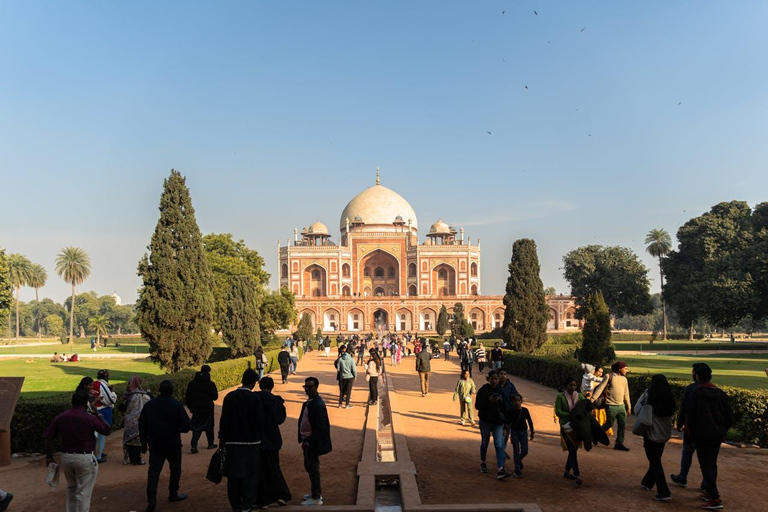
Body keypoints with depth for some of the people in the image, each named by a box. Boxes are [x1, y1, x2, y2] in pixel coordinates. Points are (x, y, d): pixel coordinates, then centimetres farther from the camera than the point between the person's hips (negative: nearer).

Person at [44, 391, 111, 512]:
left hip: (66, 457, 5)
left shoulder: (60, 418, -2)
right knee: (83, 492, 4)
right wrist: (98, 415, 7)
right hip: (85, 458, -5)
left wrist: (49, 456, 11)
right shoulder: (90, 419, -14)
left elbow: (48, 438, 2)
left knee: (71, 488, 26)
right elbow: (107, 430, -3)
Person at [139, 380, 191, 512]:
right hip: (173, 444, -2)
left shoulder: (149, 405, -1)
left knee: (153, 471, 2)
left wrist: (144, 443, 15)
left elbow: (142, 426, 5)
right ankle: (173, 494, 27)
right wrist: (179, 429, 9)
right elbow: (186, 426, -15)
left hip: (155, 445, 2)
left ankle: (151, 501, -6)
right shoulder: (177, 405, -13)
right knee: (175, 468, 18)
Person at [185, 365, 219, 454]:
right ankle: (211, 444, 25)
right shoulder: (210, 384, -12)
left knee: (196, 427, 6)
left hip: (196, 409, 3)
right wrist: (216, 391, 11)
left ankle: (193, 445, -11)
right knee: (209, 426, 15)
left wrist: (190, 406, 17)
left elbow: (188, 397, 6)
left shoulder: (192, 383, 1)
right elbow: (215, 397, -9)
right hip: (207, 409, -3)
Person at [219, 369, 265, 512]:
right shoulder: (255, 398, -10)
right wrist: (259, 437, 6)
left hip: (232, 441, 3)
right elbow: (260, 421, -9)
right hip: (251, 441, -3)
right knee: (250, 474, 8)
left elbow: (224, 419, 0)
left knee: (234, 474, 11)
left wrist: (222, 438, 10)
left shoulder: (229, 397, -2)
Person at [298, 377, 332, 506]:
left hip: (313, 442, -10)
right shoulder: (309, 402, 7)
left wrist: (309, 441, -25)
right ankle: (316, 492, 35)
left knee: (313, 468, 1)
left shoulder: (318, 404, -23)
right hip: (307, 439, 10)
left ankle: (316, 498, 12)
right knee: (309, 466, 21)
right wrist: (304, 439, 13)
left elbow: (321, 427, -25)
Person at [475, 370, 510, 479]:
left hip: (498, 422, 2)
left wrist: (505, 421, 10)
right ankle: (482, 463, 35)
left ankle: (501, 470, -15)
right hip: (485, 421, -2)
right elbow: (477, 405, -9)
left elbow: (504, 407, 14)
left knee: (499, 445, -9)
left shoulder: (501, 391, 6)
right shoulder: (483, 390, -5)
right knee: (485, 443, 12)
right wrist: (489, 401, -22)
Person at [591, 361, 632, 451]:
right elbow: (600, 388, -13)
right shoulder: (609, 377, -8)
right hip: (611, 406, -6)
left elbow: (626, 394, 17)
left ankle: (619, 443, 13)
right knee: (609, 424, 0)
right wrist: (592, 399, -21)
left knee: (622, 424, 4)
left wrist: (628, 407, 17)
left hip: (621, 406, 6)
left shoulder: (624, 379, 11)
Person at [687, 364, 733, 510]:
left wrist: (690, 434, 5)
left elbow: (690, 416, -8)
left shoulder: (696, 394, -11)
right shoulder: (721, 394, 3)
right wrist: (723, 430, 18)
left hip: (702, 435, -6)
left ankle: (715, 499, -10)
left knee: (706, 466, -3)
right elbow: (729, 417, 6)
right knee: (712, 464, 19)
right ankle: (709, 492, 29)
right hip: (718, 435, 6)